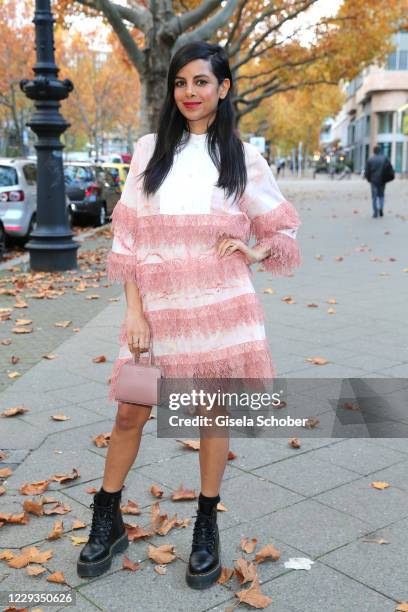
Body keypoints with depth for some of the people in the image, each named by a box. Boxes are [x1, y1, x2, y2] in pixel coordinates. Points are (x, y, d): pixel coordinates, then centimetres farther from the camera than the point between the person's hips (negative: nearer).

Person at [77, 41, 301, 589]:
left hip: (221, 302, 0)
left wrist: (255, 252, -6)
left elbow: (284, 227, 14)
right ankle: (107, 521, 25)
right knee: (130, 413, 5)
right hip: (158, 302, 1)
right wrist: (134, 310, -4)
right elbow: (129, 237, 3)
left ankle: (207, 526, 25)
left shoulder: (242, 156, 6)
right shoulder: (149, 150, 6)